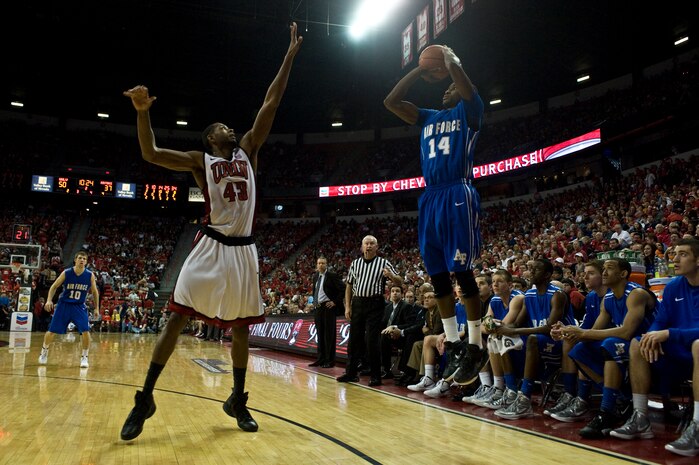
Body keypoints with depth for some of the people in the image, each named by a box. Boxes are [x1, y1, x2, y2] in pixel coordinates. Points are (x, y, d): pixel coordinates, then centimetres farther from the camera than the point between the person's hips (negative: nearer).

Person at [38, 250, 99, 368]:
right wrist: (49, 300, -12)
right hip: (64, 304, 0)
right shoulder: (66, 273, -12)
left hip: (79, 306, 0)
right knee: (52, 331, 6)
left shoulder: (90, 275, -10)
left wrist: (97, 308, 3)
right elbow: (54, 286, 1)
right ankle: (44, 352, 35)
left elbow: (95, 292, 3)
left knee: (85, 331, -15)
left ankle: (84, 357, 1)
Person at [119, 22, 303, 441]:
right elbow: (150, 154, -3)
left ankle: (238, 399, 24)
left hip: (244, 248, 3)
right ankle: (146, 398, 7)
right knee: (177, 318, -6)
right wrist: (142, 111, -16)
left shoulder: (248, 151, 14)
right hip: (211, 246, -3)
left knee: (241, 325, 9)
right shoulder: (199, 160, 7)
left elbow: (271, 104, 12)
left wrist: (291, 55, 11)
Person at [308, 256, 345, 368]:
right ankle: (321, 359, 20)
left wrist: (335, 302, -14)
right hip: (318, 308, 7)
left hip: (328, 307, -7)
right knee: (320, 334, 12)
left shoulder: (332, 276, -9)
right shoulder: (315, 277, 13)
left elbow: (343, 289, -13)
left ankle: (330, 361, 2)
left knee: (329, 334, -4)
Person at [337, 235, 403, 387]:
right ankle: (351, 373, 19)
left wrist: (391, 275, -22)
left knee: (372, 340, -5)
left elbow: (400, 282, 0)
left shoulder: (383, 263, 2)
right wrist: (347, 306, 6)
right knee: (354, 338, 8)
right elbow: (349, 286, 14)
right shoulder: (355, 263, 12)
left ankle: (376, 376, 5)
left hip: (375, 304, -4)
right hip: (357, 303, 4)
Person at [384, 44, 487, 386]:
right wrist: (419, 70, 21)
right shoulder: (429, 118, 24)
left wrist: (449, 57, 9)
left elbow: (463, 81, -11)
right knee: (437, 276, 6)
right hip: (430, 200, 7)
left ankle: (475, 347, 3)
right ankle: (453, 344, 16)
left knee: (462, 273, -7)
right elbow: (391, 101, 20)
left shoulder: (468, 112, 8)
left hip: (458, 197, -6)